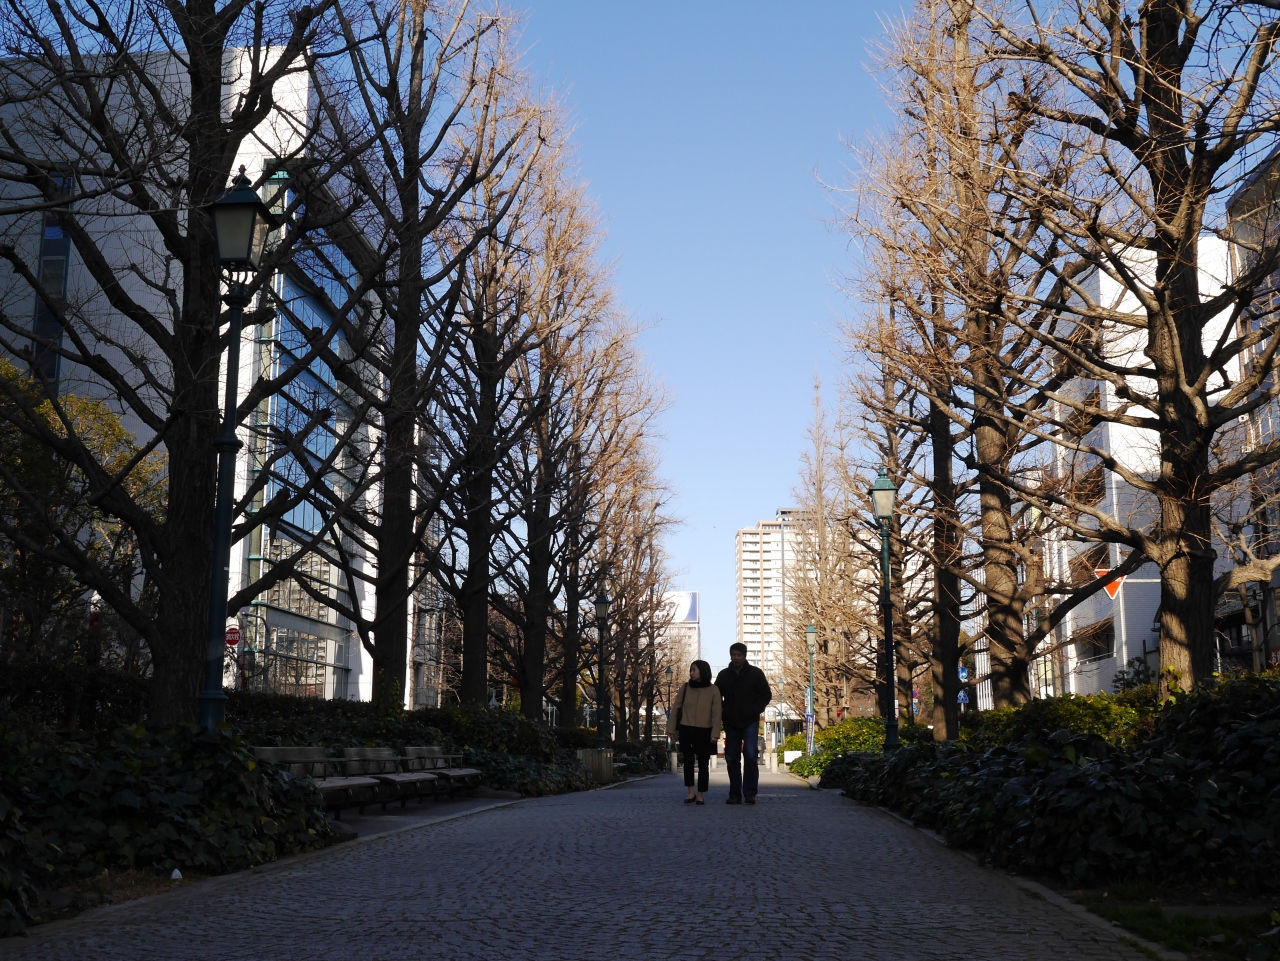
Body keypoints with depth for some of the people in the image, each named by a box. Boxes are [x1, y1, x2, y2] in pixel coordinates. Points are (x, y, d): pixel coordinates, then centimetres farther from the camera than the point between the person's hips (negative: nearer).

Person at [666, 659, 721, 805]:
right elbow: (676, 708, 6)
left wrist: (715, 733, -10)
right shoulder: (685, 688, 4)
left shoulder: (713, 690, 0)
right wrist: (671, 728, 3)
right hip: (686, 730, 1)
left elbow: (716, 713, -3)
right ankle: (691, 793, 6)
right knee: (688, 761, -3)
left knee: (703, 764, 3)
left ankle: (700, 795, 11)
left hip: (704, 731, -1)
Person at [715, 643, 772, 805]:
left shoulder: (755, 673, 0)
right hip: (731, 723, 3)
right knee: (731, 758, 3)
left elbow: (766, 695, 3)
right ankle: (735, 794, 9)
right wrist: (722, 713, 1)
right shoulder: (724, 675, 7)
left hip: (750, 722, -3)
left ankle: (750, 793, -12)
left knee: (750, 755, -16)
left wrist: (755, 710, -8)